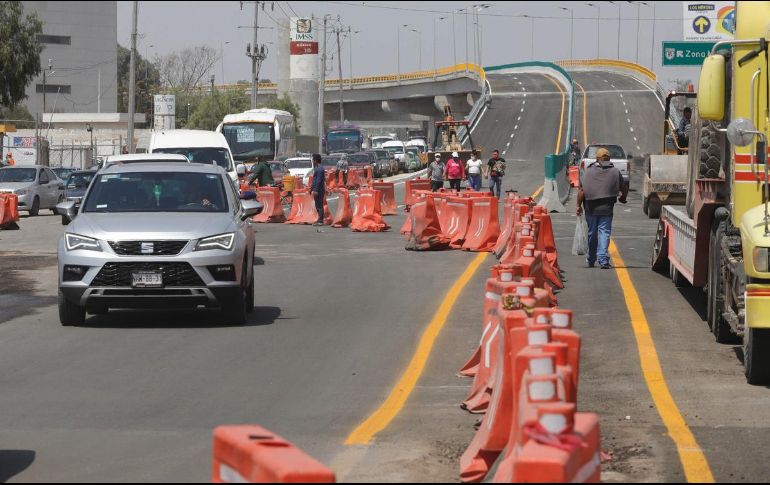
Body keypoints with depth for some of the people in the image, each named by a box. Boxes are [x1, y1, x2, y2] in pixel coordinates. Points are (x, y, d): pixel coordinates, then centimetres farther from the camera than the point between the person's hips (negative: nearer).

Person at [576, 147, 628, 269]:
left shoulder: (588, 171, 0)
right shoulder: (615, 172, 2)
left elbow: (581, 190, -5)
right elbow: (624, 189, 9)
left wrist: (579, 205, 2)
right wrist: (622, 198, 29)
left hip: (591, 208, 1)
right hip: (606, 208, -1)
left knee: (592, 233, 12)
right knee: (604, 232, -1)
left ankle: (591, 260, 25)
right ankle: (603, 259, -15)